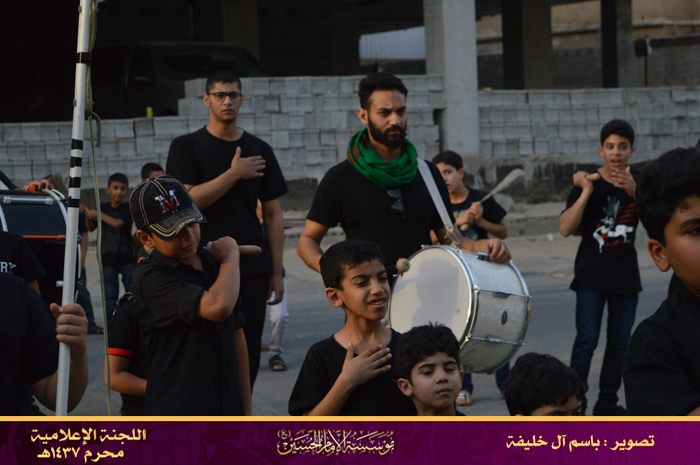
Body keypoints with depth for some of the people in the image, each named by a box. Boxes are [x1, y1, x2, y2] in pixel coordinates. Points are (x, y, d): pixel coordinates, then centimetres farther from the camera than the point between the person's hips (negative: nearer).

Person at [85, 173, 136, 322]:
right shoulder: (103, 207, 11)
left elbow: (117, 223, -18)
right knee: (110, 296, 3)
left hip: (127, 258, -3)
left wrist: (97, 214, -17)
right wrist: (87, 216, -5)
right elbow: (91, 228, 13)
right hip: (108, 258, 3)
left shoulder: (128, 208, -3)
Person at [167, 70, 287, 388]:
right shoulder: (187, 147, 4)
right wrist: (234, 174, -10)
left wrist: (276, 272, 8)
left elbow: (273, 214, 12)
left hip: (252, 268, 3)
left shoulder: (259, 151, 12)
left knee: (248, 352, 2)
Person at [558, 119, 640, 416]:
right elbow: (565, 229, -14)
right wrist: (586, 192, -21)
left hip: (626, 277, 4)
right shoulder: (588, 183, -5)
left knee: (619, 342, 8)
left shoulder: (638, 182, 6)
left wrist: (634, 192, -20)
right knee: (586, 341, -9)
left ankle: (607, 403, 18)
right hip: (592, 276, -4)